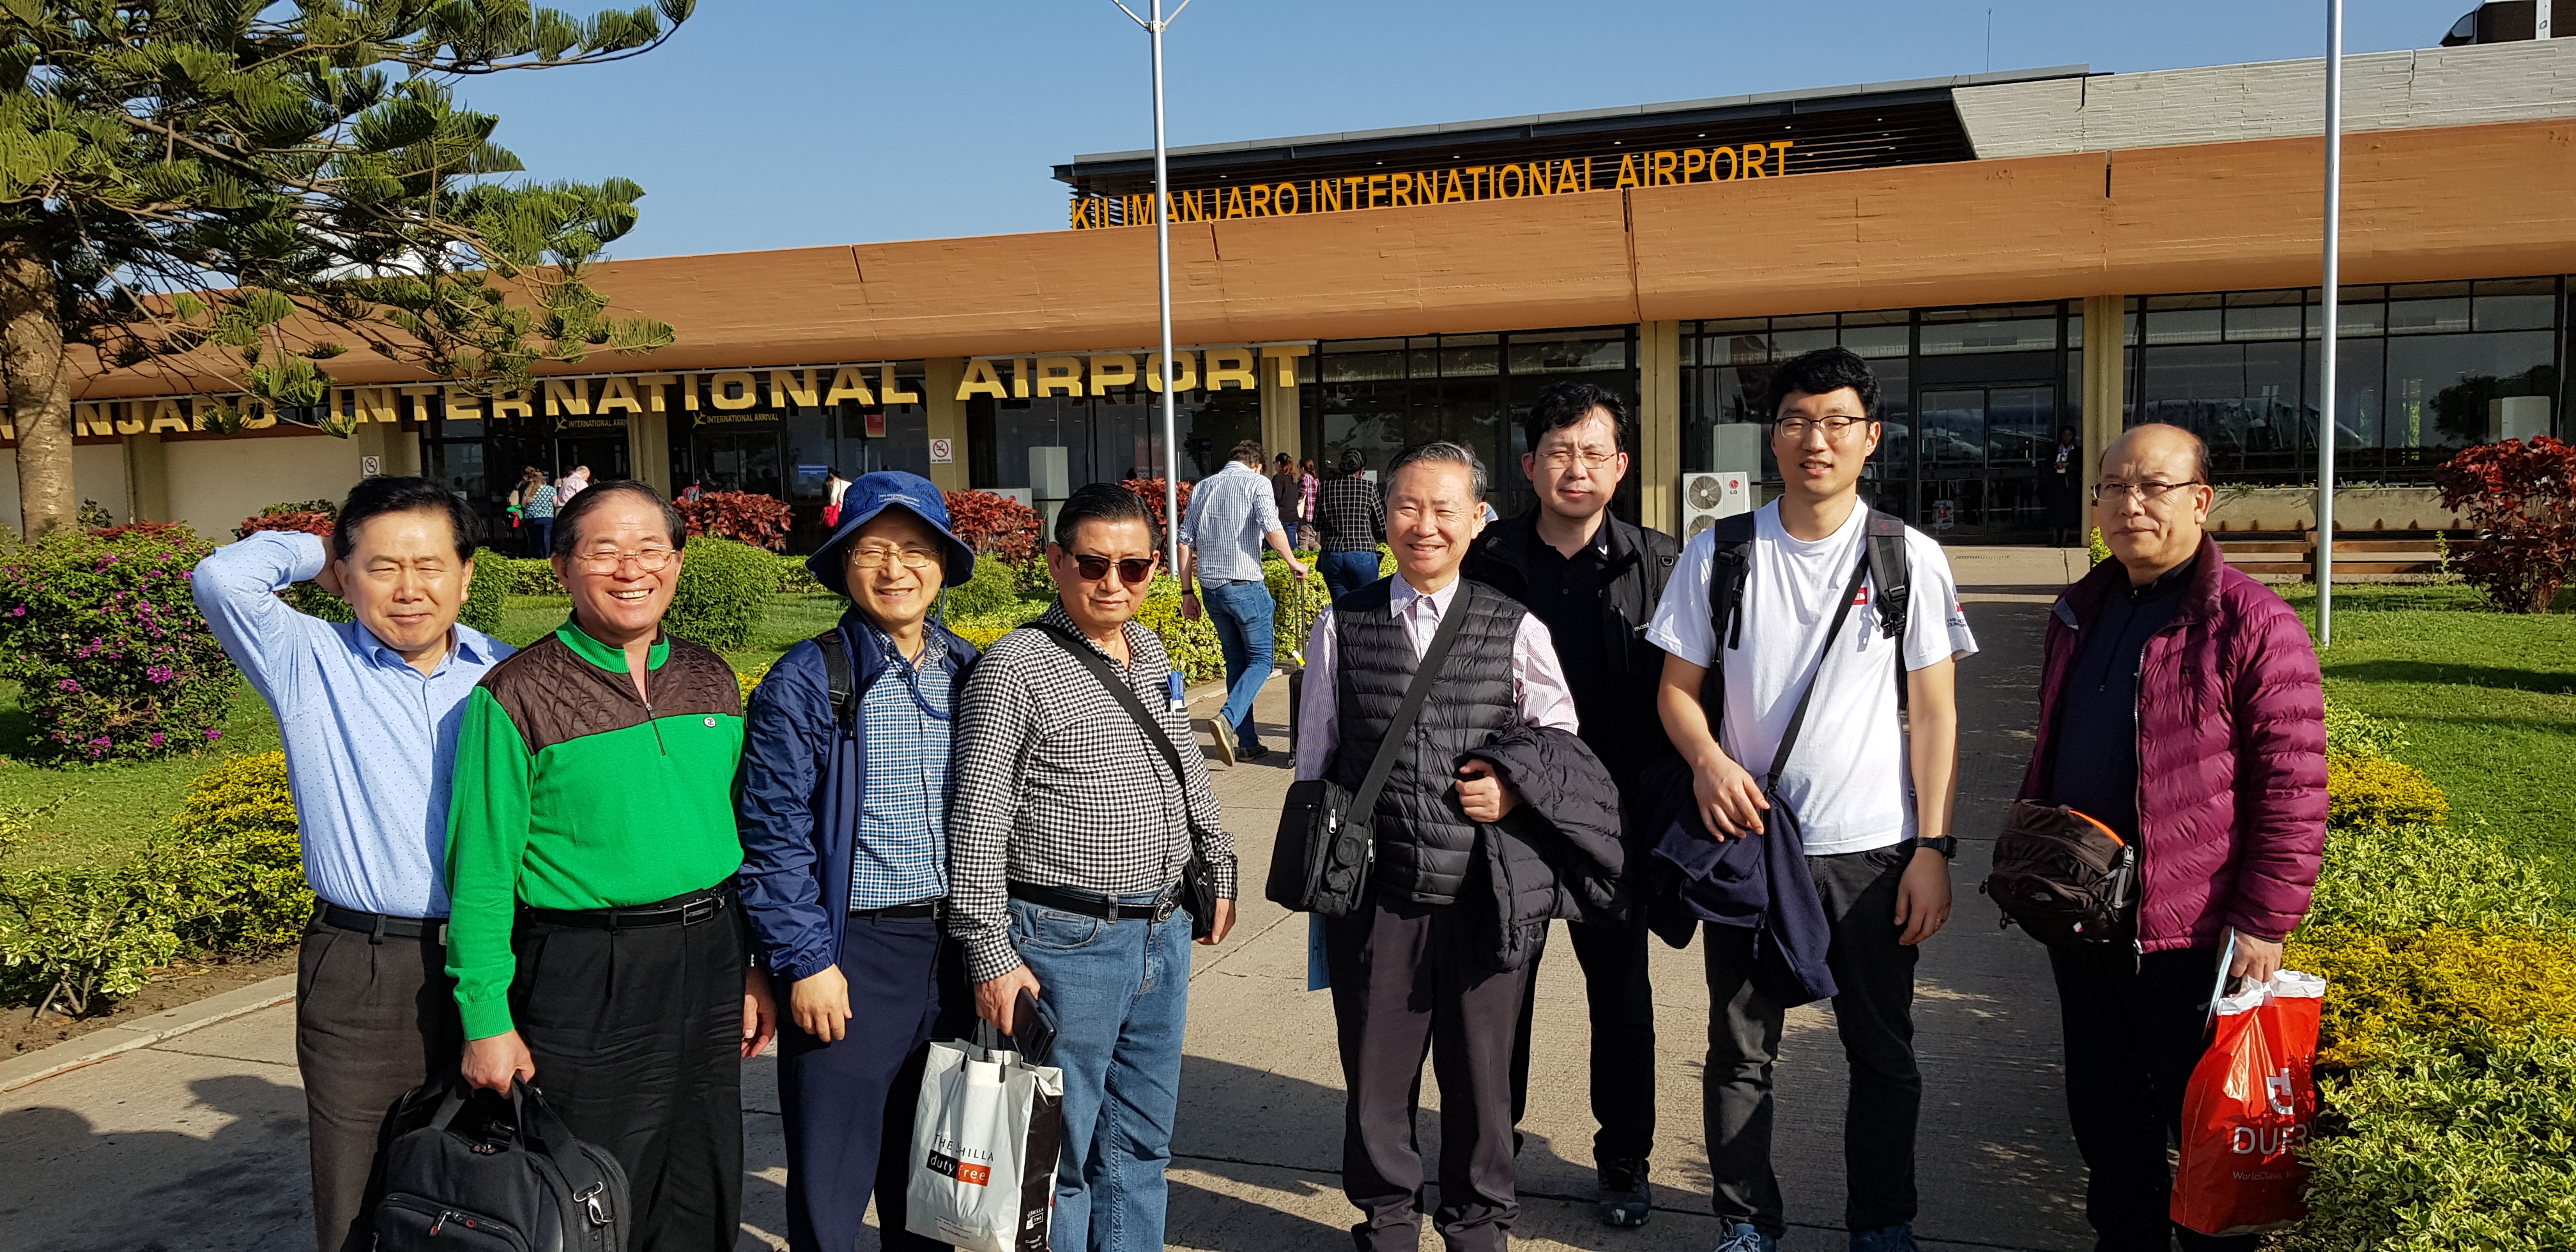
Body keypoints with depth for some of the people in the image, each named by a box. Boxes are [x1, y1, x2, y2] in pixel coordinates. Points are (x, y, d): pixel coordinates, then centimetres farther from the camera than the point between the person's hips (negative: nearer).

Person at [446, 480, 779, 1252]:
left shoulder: (711, 680, 8)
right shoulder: (518, 696, -8)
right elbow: (481, 875, -8)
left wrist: (756, 968, 11)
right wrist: (486, 1019, -11)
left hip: (710, 964, 5)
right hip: (586, 977, -5)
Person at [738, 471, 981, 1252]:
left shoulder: (971, 674, 8)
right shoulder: (804, 684, -7)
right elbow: (773, 836, -9)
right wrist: (804, 961, -13)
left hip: (954, 950, 5)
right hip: (853, 955, -4)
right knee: (830, 1184, 4)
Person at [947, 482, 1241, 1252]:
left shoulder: (1152, 655, 9)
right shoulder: (1016, 668, -12)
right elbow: (977, 824, -14)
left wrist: (1217, 870, 24)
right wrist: (990, 955, -16)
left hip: (1162, 933, 7)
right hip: (1064, 944, -6)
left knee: (1141, 1141, 17)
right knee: (1059, 1154, 5)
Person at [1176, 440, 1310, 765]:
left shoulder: (1202, 487, 15)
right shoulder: (1256, 483, -1)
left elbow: (1185, 541, 11)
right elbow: (1271, 528, -16)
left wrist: (1188, 592, 13)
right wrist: (1293, 562, -1)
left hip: (1210, 587, 6)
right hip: (1244, 584, -6)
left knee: (1236, 661, 14)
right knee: (1261, 659, 4)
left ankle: (1248, 743, 14)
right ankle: (1227, 719, -19)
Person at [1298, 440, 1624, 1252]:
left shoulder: (1516, 629, 0)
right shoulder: (1342, 626, 3)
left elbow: (1564, 742, 10)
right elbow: (1314, 758, 10)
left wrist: (1518, 783, -9)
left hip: (1490, 889, -1)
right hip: (1375, 885, 1)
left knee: (1480, 1065, 13)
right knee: (1376, 1067, 12)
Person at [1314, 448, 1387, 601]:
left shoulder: (1325, 488, 6)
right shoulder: (1368, 488, -1)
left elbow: (1317, 527, 12)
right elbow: (1382, 526, 5)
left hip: (1331, 556, 3)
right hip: (1362, 553, -3)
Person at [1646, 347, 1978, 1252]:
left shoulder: (1911, 558, -1)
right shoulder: (1719, 553, 0)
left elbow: (1935, 713, -1)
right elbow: (1677, 686, 5)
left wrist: (1933, 848, -6)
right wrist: (1706, 758, -16)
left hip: (1874, 849, 0)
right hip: (1748, 838, 1)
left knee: (1883, 1053, 12)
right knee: (1740, 1048, 9)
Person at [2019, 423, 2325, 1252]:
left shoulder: (2253, 624, -11)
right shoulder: (2079, 613, 10)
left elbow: (2294, 788, -14)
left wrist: (2264, 924, -16)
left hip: (2191, 936, -6)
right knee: (2102, 1114, 18)